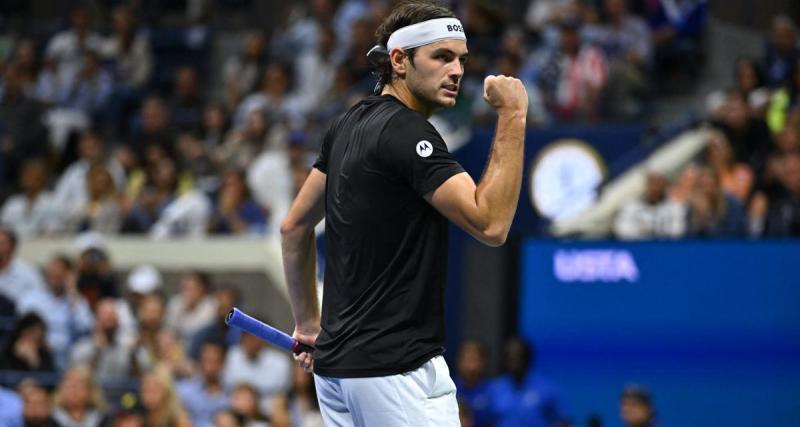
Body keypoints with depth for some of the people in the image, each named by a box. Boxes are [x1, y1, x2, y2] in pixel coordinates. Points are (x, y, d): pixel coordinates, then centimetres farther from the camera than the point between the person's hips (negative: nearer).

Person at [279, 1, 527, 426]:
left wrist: (308, 321, 28)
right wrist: (512, 118, -18)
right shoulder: (406, 132, -14)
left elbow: (295, 226, 22)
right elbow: (490, 224, -21)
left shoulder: (350, 125, 13)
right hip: (395, 371, -10)